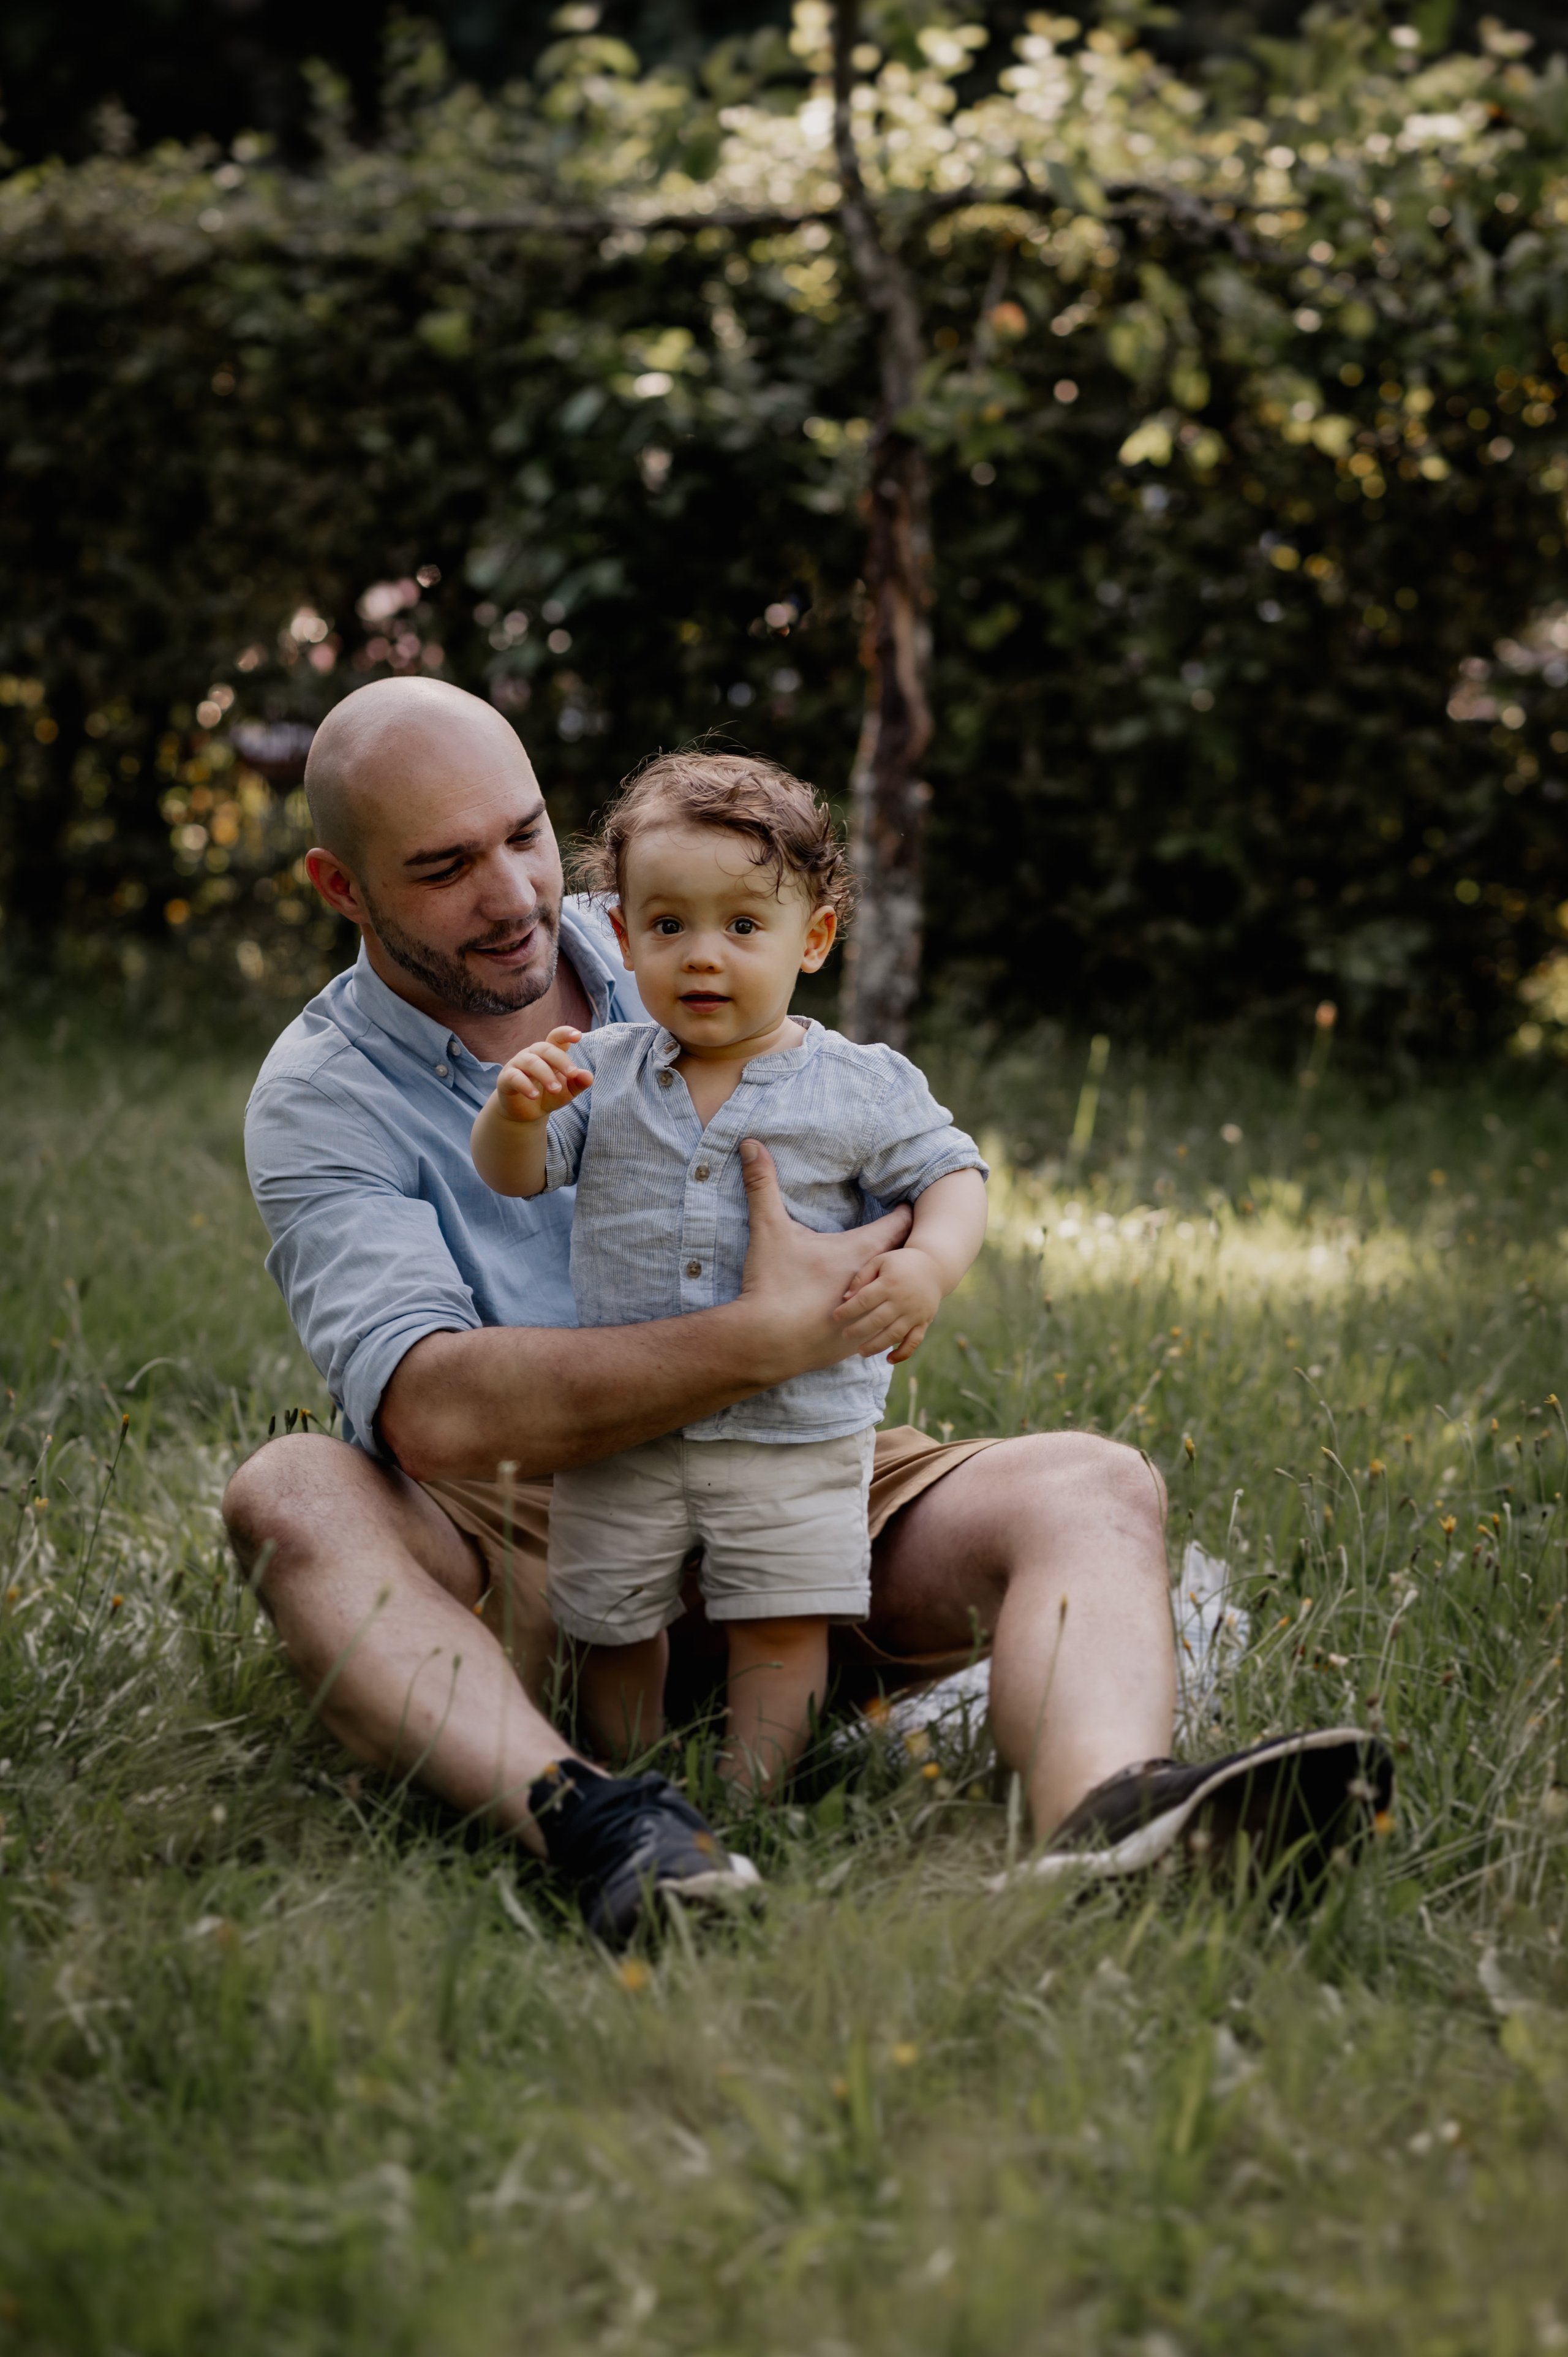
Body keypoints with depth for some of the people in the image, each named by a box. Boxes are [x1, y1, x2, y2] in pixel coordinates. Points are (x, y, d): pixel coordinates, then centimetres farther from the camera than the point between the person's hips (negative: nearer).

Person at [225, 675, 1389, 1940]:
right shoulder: (319, 1099, -7)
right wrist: (765, 1338, -29)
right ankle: (582, 1818, -56)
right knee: (289, 1492, -32)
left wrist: (914, 1269, -8)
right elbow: (430, 1412, -24)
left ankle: (1104, 1815, -54)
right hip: (524, 1546, -3)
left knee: (1096, 1487, -21)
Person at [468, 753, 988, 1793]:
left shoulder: (860, 1089, -4)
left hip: (795, 1434, -2)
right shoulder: (602, 1074, 1)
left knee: (783, 1625, -1)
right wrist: (517, 1111, -24)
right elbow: (514, 1176, -1)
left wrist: (931, 1262, -19)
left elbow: (950, 1173, 2)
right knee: (612, 1621, 12)